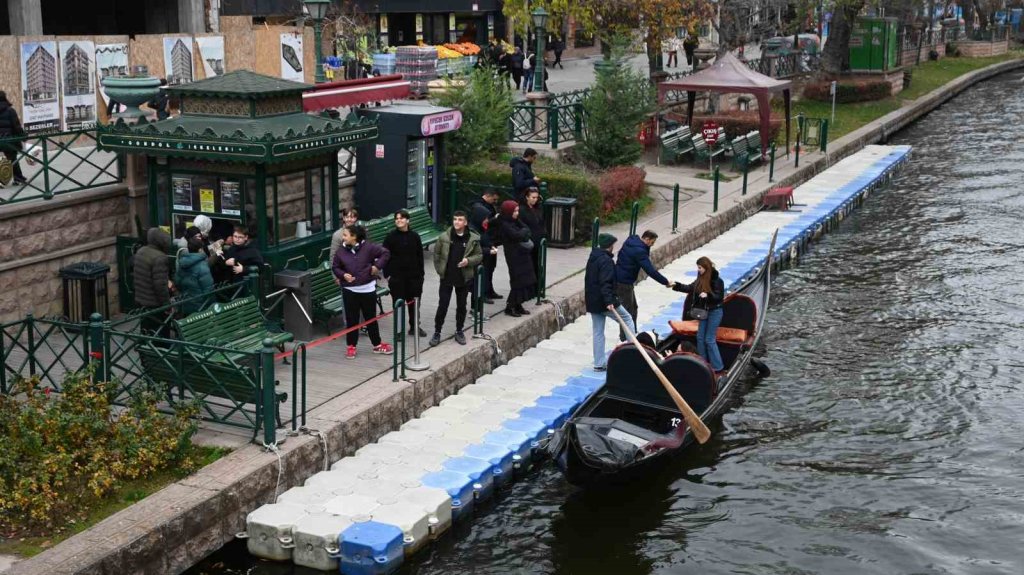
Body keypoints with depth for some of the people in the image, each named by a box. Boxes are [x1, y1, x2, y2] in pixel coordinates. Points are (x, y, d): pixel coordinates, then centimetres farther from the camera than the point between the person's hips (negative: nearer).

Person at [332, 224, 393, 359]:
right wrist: (343, 275, -11)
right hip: (349, 290, 1)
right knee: (351, 319, 6)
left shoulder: (368, 247, -10)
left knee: (371, 318, 11)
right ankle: (351, 346, 19)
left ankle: (377, 344, 25)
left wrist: (377, 266, -10)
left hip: (367, 289, -1)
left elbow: (385, 253, -2)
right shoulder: (341, 251, -4)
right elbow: (335, 267, 7)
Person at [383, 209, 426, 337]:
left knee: (413, 302, 11)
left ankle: (415, 327, 25)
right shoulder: (391, 237, -4)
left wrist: (420, 274, 5)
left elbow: (420, 256, 7)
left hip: (413, 275, 3)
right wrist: (387, 274, -8)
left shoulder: (414, 236, 3)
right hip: (396, 276, -2)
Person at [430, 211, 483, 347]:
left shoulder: (473, 239, -6)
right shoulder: (444, 237, -5)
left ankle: (459, 332, 27)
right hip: (446, 278, 0)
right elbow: (436, 254, 6)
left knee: (461, 306, 12)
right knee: (442, 306, 2)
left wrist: (468, 260, -16)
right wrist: (439, 269, 2)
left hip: (464, 278, 1)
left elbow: (479, 255, 2)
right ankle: (437, 333, 13)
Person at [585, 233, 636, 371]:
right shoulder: (606, 260, -16)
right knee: (627, 319, 9)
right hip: (604, 300, -9)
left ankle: (599, 363, 12)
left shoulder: (592, 258, 13)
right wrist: (609, 301, -30)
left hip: (592, 301, 9)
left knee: (598, 332, 10)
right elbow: (605, 283, -26)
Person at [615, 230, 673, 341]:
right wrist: (666, 282, -18)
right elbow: (650, 270, -26)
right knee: (627, 311, -2)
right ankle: (625, 339, 5)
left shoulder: (631, 241, 7)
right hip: (624, 283, -10)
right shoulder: (639, 251, -23)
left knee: (633, 308, 19)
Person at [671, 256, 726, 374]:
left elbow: (720, 297, -19)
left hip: (714, 312, -8)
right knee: (700, 337, 11)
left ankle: (718, 367, 3)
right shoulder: (700, 279, 3)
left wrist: (708, 295, -34)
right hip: (704, 312, 8)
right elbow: (690, 288, 13)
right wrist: (676, 285, 4)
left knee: (709, 340, -6)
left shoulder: (717, 281, -19)